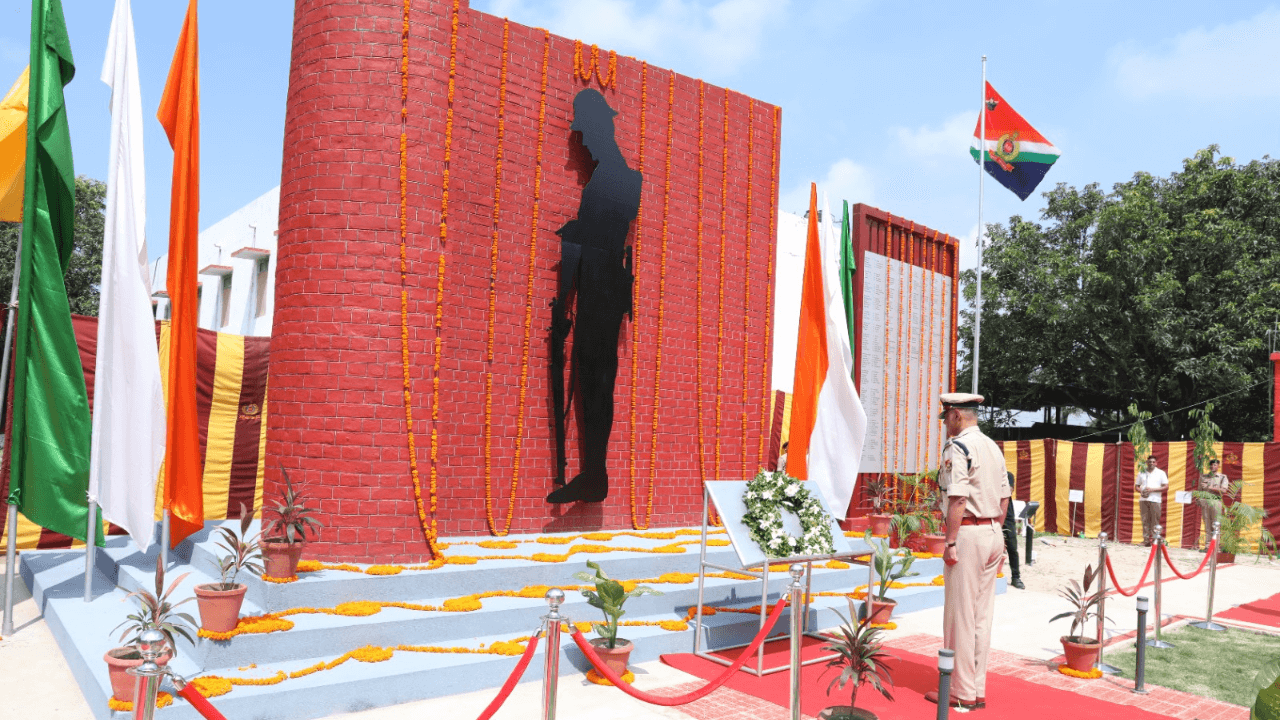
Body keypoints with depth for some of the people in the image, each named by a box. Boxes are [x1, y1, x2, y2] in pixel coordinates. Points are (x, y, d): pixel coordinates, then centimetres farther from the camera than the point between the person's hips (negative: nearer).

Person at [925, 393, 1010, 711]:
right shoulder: (994, 447, 13)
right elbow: (1004, 498, 15)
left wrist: (950, 541, -17)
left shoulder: (958, 447, -12)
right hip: (993, 534, 8)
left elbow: (958, 499, -20)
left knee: (960, 615, 0)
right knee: (982, 615, 13)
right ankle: (978, 690, 20)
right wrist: (995, 533, 20)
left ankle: (962, 693, 7)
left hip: (968, 533, -8)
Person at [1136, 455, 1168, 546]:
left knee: (1155, 521, -6)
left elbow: (1166, 487, 1)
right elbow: (1136, 486, 18)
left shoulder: (1160, 473, 8)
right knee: (1145, 520, 1)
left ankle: (1155, 540, -4)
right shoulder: (1142, 473, 16)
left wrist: (1152, 489, -10)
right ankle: (1146, 540, 3)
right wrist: (1141, 491, -5)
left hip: (1155, 500, -2)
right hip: (1143, 499, 3)